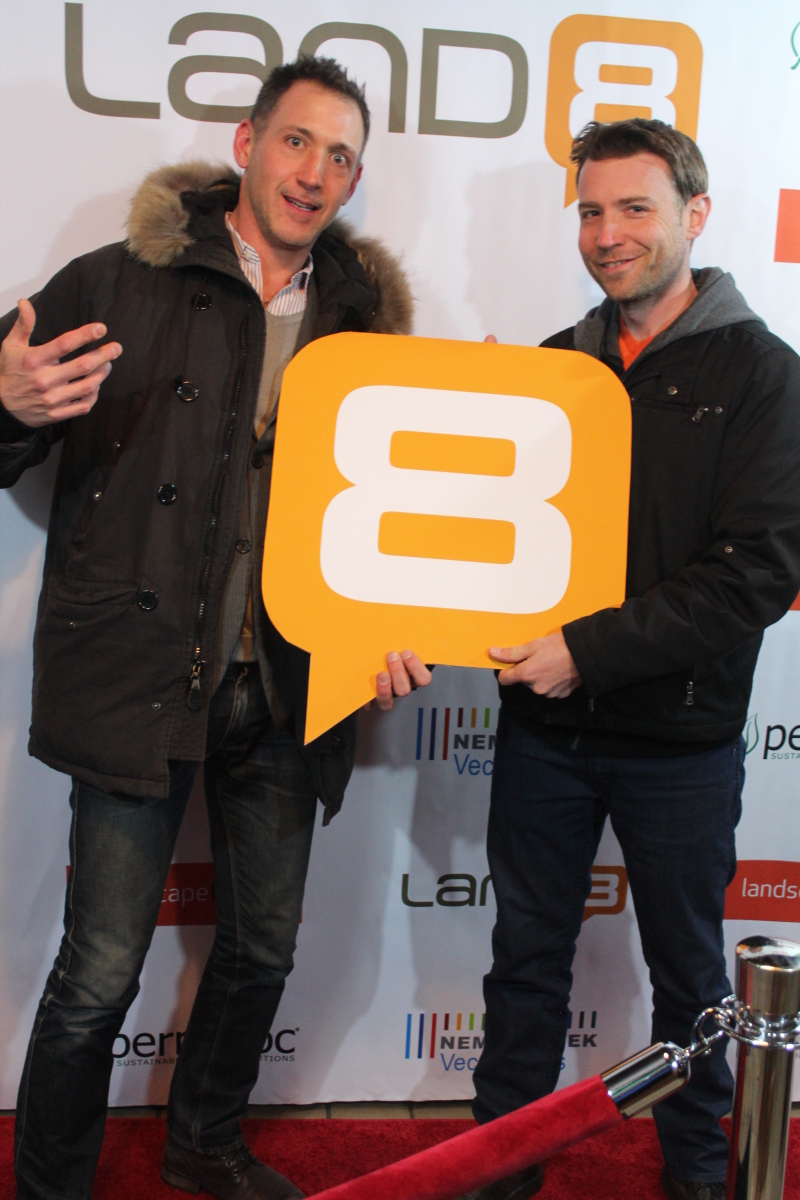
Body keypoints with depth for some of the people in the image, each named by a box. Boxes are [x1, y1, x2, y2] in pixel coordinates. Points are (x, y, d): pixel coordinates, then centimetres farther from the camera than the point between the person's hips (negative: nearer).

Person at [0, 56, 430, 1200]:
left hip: (284, 694, 5)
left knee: (263, 948, 18)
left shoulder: (359, 315, 8)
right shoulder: (121, 284, -4)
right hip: (137, 680, -4)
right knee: (100, 975, 1)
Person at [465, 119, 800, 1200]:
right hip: (544, 723, 4)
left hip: (680, 738, -3)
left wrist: (593, 649, -23)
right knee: (527, 955, 16)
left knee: (688, 970, 16)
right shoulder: (558, 364, 6)